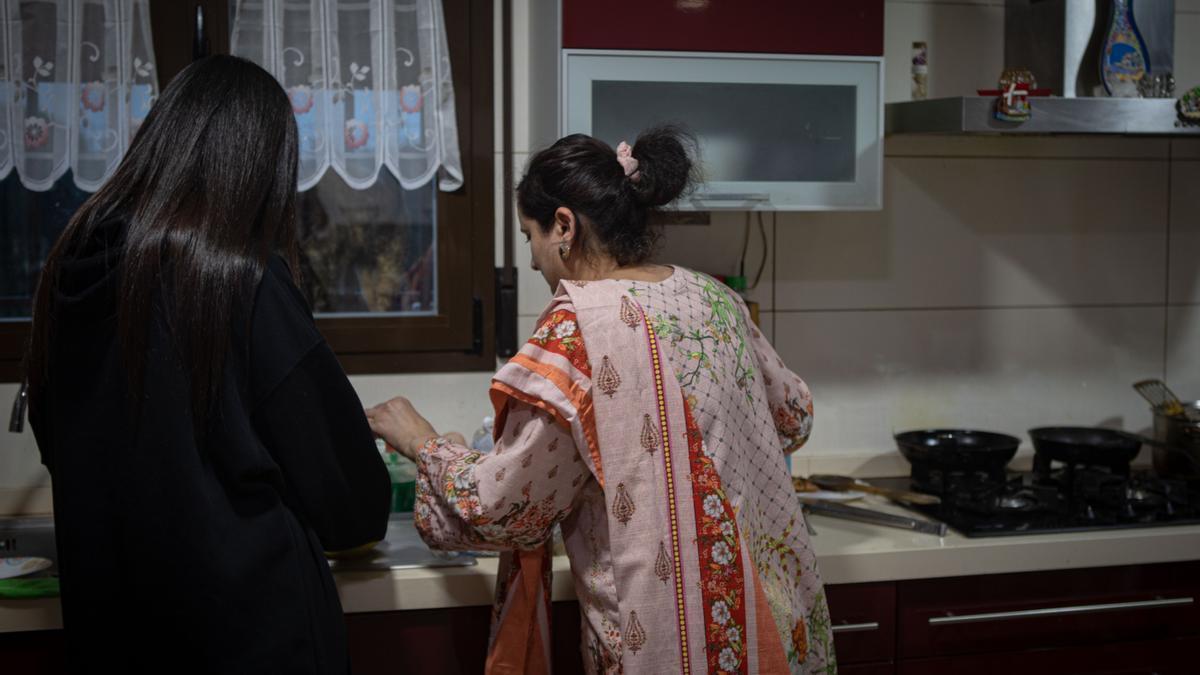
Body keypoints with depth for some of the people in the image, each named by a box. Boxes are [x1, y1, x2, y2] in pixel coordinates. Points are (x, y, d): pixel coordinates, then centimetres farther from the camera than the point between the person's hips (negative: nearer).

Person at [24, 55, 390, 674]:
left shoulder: (76, 265, -2)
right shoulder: (246, 280, -19)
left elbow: (54, 441, 11)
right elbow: (329, 458, -10)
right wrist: (362, 515, 11)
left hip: (105, 610, 6)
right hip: (247, 623, -5)